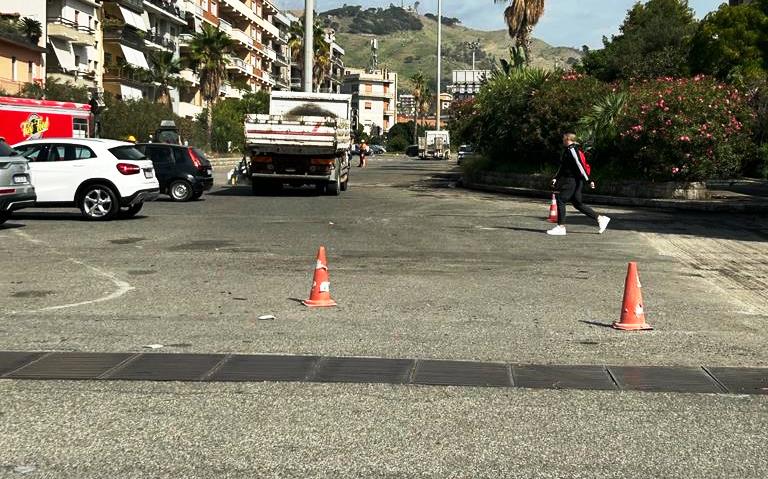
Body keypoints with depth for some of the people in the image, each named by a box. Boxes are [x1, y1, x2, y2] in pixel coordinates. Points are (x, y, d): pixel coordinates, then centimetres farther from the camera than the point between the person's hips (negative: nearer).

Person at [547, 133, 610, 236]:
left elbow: (580, 165, -18)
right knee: (577, 204, 12)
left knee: (561, 200, -8)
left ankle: (561, 227, -5)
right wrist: (556, 178, 18)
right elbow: (563, 167, 25)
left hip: (573, 181, -10)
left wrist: (588, 180, -21)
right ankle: (600, 218, 17)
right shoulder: (568, 150, 17)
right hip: (570, 180, 10)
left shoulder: (572, 149, -14)